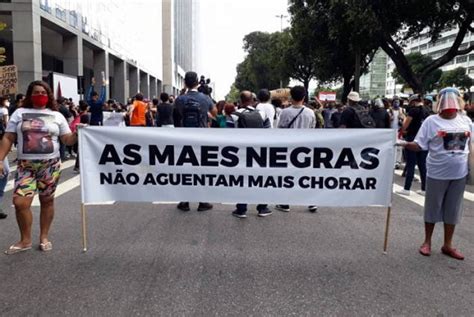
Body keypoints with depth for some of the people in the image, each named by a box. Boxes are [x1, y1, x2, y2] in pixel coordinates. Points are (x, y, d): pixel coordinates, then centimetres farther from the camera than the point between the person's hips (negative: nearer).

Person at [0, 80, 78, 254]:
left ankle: (44, 237, 23)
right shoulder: (19, 113, 7)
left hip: (50, 164, 0)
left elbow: (68, 140, 5)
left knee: (47, 201, 8)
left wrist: (78, 134, -16)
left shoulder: (57, 116, 7)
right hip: (26, 164, 0)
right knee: (20, 202, -9)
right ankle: (25, 240, 10)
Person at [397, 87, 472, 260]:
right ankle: (427, 241, 25)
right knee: (433, 207, 9)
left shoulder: (466, 120, 5)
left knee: (453, 209, 12)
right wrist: (405, 144, -26)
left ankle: (447, 245, 26)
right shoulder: (432, 121, -6)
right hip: (437, 173, -3)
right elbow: (419, 145, -8)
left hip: (459, 174, 3)